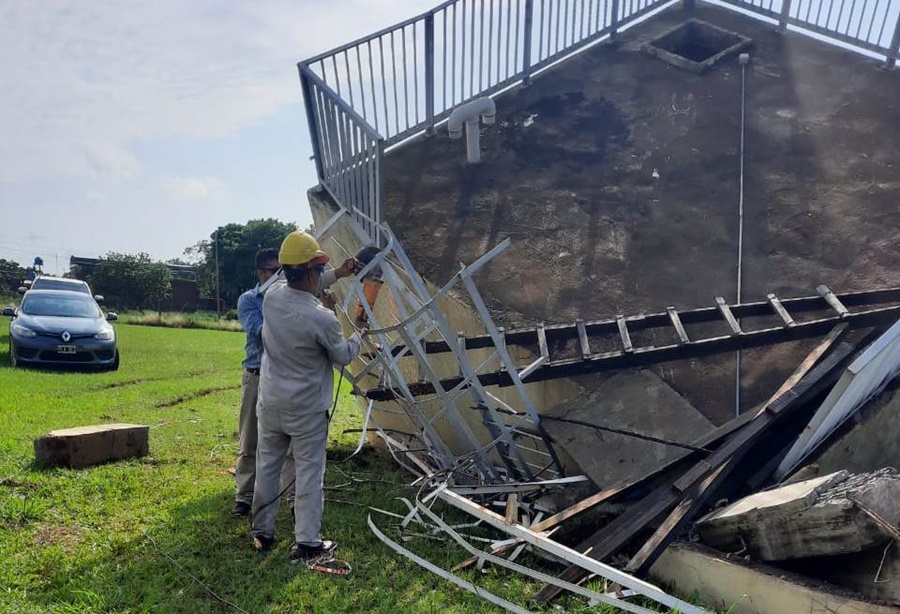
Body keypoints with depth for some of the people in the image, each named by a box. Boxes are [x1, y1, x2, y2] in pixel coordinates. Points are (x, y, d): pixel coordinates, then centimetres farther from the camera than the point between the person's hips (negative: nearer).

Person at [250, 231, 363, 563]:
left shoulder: (272, 296, -8)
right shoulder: (323, 319, -24)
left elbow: (299, 288, 16)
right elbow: (343, 356, -6)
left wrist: (336, 274, 21)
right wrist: (359, 335, 13)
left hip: (270, 404, 6)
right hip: (306, 410, -5)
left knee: (266, 467, 17)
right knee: (309, 473, 6)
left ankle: (261, 533, 31)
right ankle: (307, 543, 14)